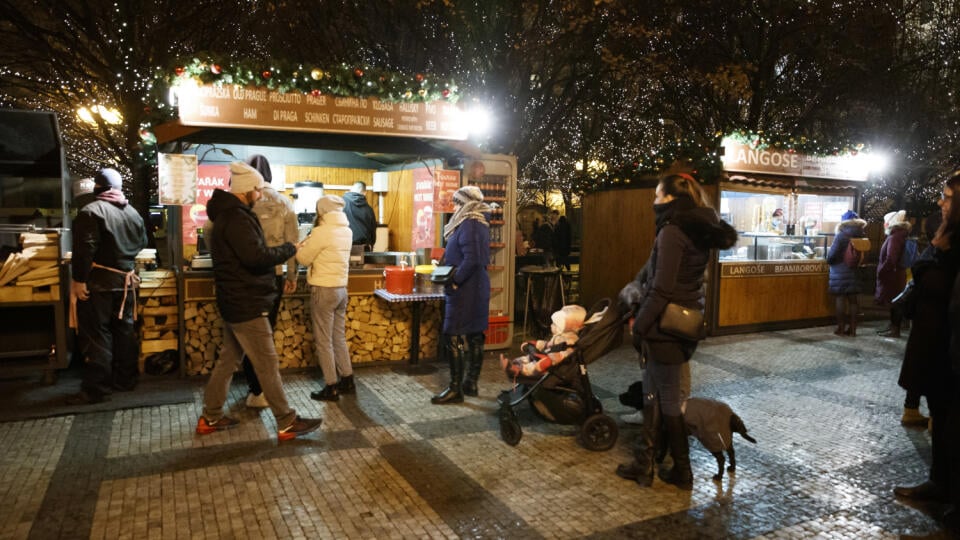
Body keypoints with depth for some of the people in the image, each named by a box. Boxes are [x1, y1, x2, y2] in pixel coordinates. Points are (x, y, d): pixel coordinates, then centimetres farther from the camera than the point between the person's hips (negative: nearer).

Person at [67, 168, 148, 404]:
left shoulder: (91, 210, -14)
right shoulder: (132, 212, 8)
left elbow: (84, 249, -20)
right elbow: (141, 242, 17)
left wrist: (79, 279, -17)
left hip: (99, 281, -7)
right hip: (125, 280, 7)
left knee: (96, 334, -2)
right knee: (125, 329, 14)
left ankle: (96, 389, 1)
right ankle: (126, 379, 22)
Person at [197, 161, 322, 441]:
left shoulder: (229, 214, 13)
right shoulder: (236, 218, -20)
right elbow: (256, 256, -28)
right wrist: (289, 249, -15)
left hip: (236, 302, 10)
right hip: (247, 305, -10)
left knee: (228, 359, 18)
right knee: (268, 364, -3)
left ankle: (210, 417, 28)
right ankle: (287, 423, 5)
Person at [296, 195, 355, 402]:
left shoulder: (322, 232, -16)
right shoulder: (346, 231, 7)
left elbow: (304, 259, -6)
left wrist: (301, 246, 11)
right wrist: (311, 243, 7)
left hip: (324, 290, -7)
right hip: (341, 288, 7)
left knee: (323, 341, 2)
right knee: (339, 338, 17)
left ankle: (331, 388, 7)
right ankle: (347, 381, 22)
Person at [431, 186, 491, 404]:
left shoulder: (468, 224, -16)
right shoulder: (481, 224, 14)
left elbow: (471, 260, -24)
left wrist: (454, 281, -16)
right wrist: (446, 266, 13)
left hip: (464, 289, -10)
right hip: (478, 287, 10)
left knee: (453, 337, -5)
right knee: (474, 336, 13)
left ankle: (455, 389, 0)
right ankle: (471, 383, 22)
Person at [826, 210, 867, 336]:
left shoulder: (841, 235, -11)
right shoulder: (862, 236, 1)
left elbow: (832, 254, -14)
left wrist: (829, 260, 6)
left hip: (841, 272, -4)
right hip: (856, 272, 4)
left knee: (840, 299, 2)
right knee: (854, 300, 10)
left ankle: (841, 328, 6)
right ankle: (852, 328, 14)